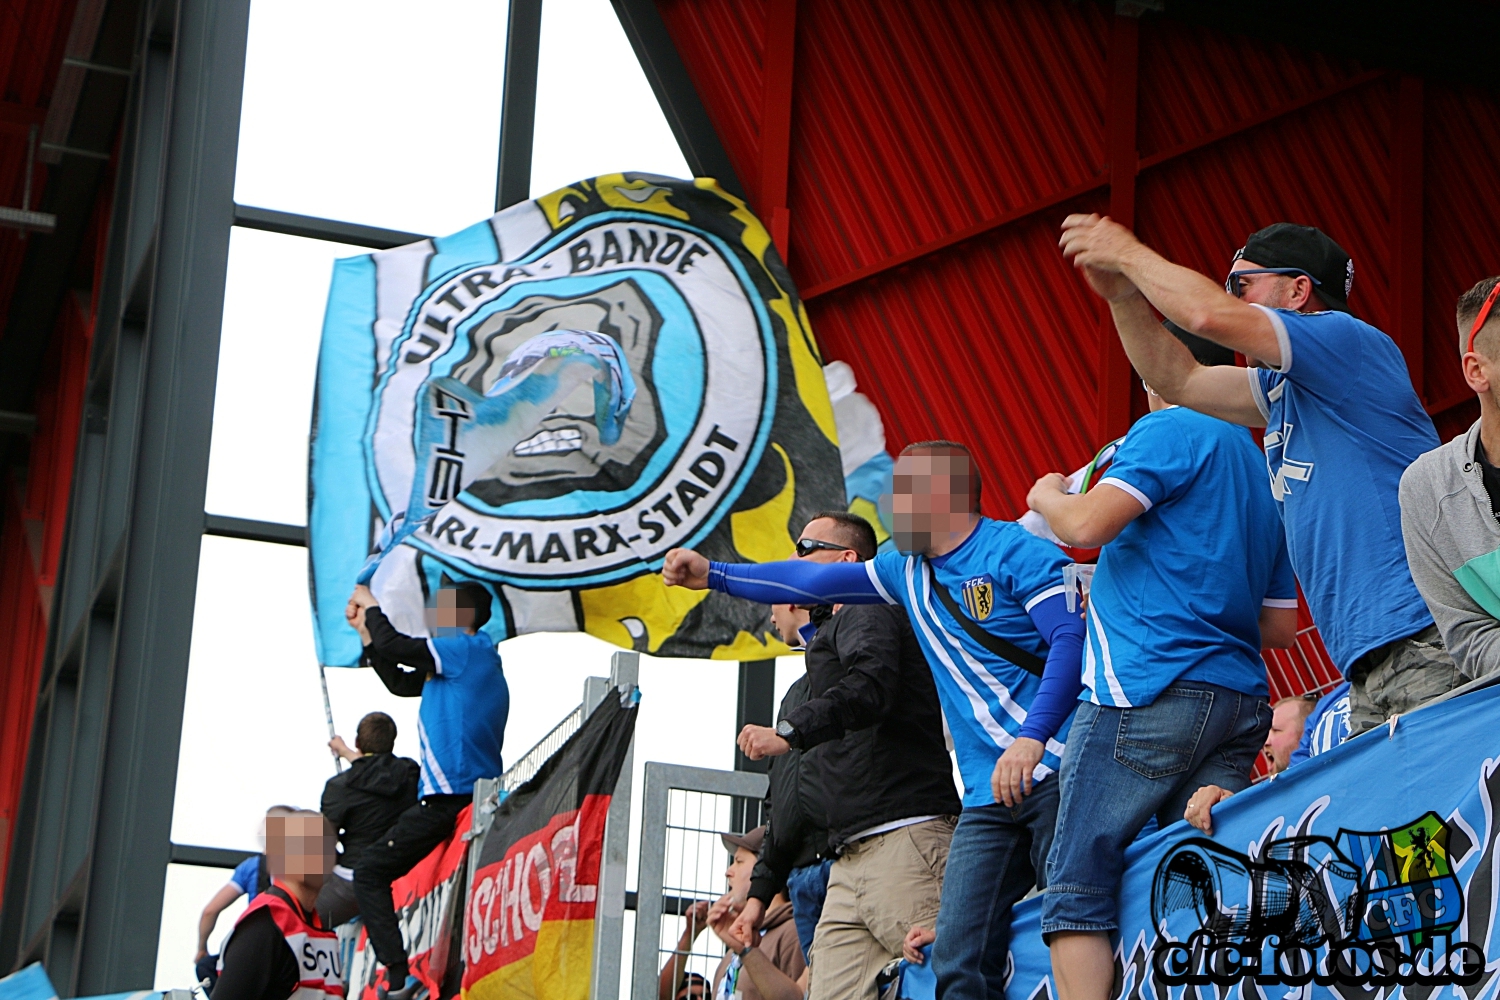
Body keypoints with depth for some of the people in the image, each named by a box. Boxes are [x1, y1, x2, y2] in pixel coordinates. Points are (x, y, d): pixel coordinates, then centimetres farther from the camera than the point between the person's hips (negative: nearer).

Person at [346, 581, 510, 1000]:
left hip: (450, 800, -10)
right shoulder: (461, 661, 22)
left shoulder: (467, 649, -8)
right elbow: (400, 683, 28)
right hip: (476, 796, 10)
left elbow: (393, 645, -12)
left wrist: (371, 606, 7)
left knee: (370, 870, -7)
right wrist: (365, 628, 27)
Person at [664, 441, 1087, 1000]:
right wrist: (715, 575, 31)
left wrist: (1031, 736, -25)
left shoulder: (1015, 551, -3)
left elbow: (1073, 638, -14)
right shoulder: (909, 571, 21)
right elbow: (815, 582, 29)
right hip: (988, 796, 7)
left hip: (1054, 772, -7)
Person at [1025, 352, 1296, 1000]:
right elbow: (1280, 627, 24)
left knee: (1077, 885, -7)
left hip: (1149, 689, -8)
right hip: (1242, 701, 8)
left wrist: (1045, 496, 8)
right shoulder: (1262, 469, 23)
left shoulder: (1172, 431, -2)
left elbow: (1086, 524, -13)